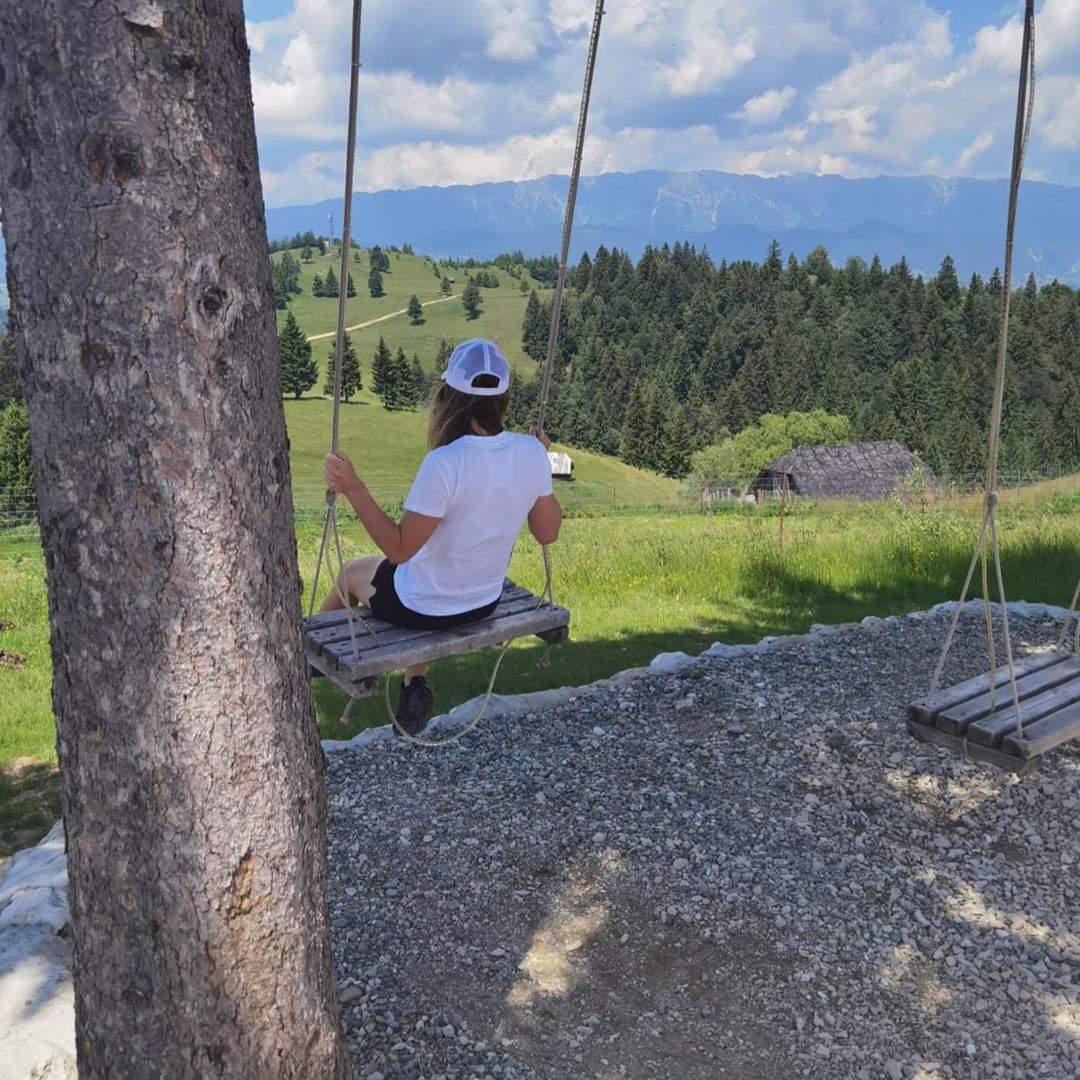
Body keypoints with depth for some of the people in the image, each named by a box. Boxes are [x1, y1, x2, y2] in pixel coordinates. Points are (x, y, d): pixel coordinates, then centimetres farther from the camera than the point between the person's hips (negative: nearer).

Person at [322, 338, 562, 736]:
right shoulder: (531, 453, -15)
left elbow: (399, 548, -28)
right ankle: (415, 684, 32)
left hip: (422, 608, -5)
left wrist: (352, 487, -28)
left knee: (352, 572, 26)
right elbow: (548, 532, -2)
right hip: (485, 602, 5)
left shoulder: (445, 464, -32)